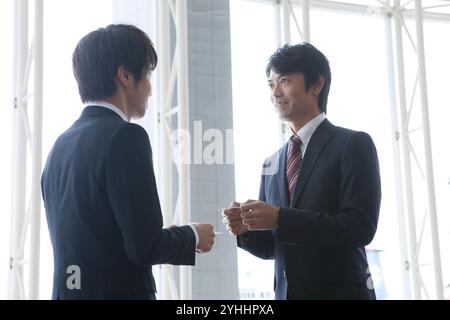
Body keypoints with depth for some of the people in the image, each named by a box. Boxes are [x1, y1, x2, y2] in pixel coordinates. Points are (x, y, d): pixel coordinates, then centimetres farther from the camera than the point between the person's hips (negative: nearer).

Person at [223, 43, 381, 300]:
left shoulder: (354, 144, -7)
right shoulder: (272, 164, 10)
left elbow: (361, 226, -18)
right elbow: (270, 247, 12)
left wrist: (280, 218, -22)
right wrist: (246, 228, -8)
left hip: (341, 292, -5)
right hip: (286, 292, 5)